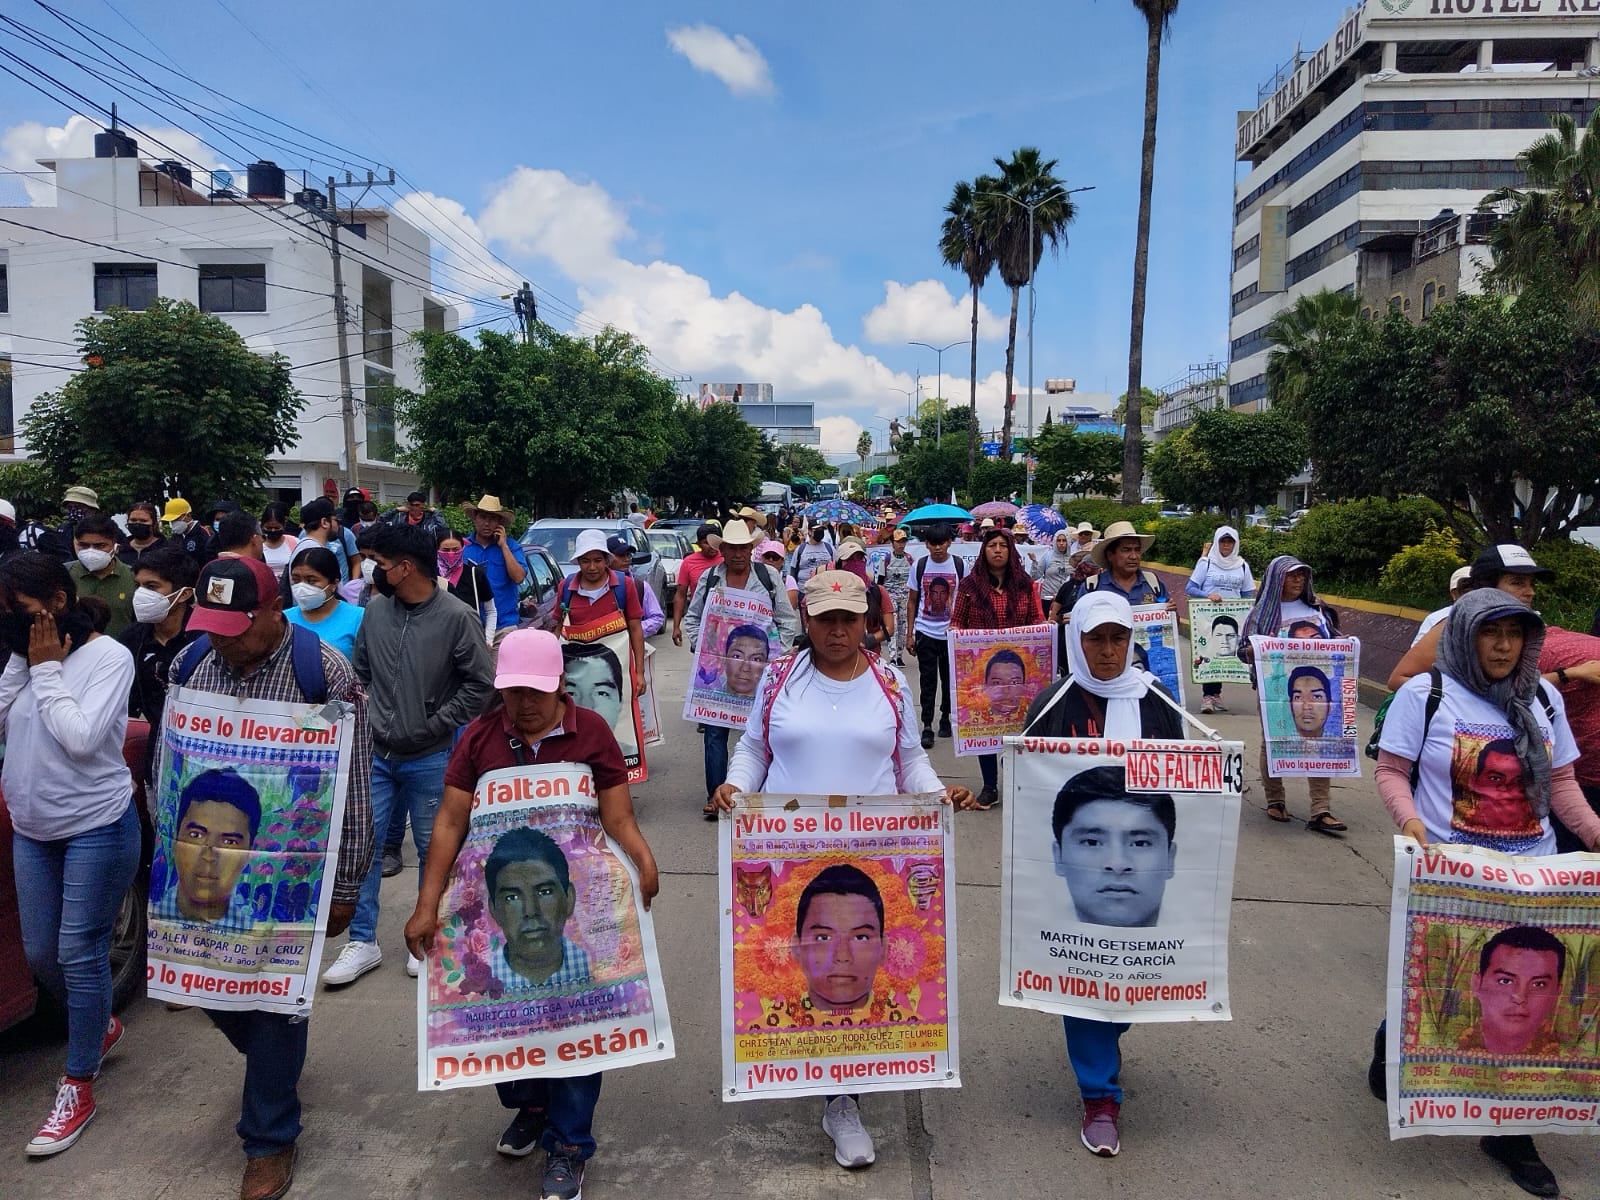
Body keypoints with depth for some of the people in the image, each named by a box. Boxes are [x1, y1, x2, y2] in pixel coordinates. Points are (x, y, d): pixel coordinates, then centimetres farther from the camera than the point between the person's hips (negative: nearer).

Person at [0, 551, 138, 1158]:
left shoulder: (108, 656, -15)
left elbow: (80, 738, -23)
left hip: (96, 828, -7)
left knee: (79, 955, -2)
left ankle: (78, 1088, 13)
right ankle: (101, 1026, 41)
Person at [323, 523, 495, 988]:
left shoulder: (456, 617, -13)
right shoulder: (376, 610, 0)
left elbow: (481, 683, -9)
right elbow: (359, 670, 14)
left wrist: (438, 723, -11)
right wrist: (363, 713, 3)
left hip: (429, 759, -4)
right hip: (376, 753, 4)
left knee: (433, 850, 10)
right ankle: (362, 942, 20)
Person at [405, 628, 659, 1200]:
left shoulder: (591, 733, -8)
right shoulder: (480, 736, -3)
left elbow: (619, 820, -9)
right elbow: (450, 822, -5)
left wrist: (643, 862, -29)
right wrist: (426, 906, -10)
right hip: (499, 902, 2)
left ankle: (567, 1145, 26)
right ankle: (528, 1104, 45)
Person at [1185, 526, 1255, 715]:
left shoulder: (1242, 565, 11)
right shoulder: (1206, 562, 3)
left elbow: (1248, 595, 13)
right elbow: (1189, 588, -3)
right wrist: (1208, 595, -19)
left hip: (1233, 618, 3)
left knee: (1227, 654, -1)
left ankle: (1214, 693, 9)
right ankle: (1209, 695, -11)